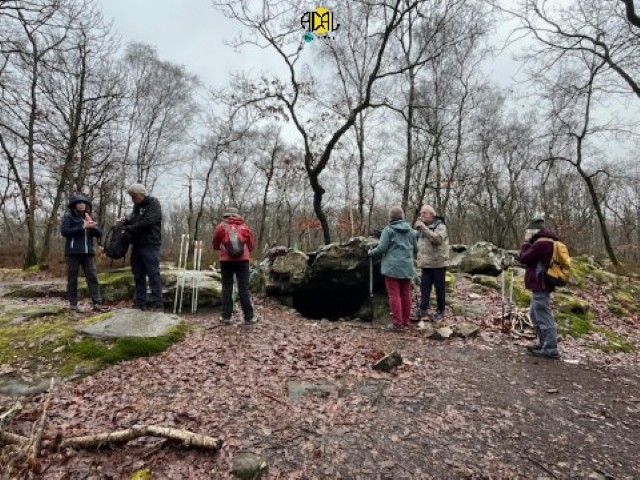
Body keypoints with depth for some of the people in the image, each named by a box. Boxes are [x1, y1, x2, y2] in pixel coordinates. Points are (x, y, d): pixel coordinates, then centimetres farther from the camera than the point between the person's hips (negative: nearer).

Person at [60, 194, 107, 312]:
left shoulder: (89, 217, 18)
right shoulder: (69, 216, 3)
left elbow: (99, 234, 12)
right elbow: (64, 231, -12)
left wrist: (93, 227, -8)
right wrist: (82, 227, -17)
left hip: (88, 252, 4)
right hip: (73, 252, -4)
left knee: (93, 277, -3)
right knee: (72, 278, 1)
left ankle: (97, 303, -4)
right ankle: (73, 304, 8)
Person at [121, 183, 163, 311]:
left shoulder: (153, 203, -7)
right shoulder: (137, 205, 17)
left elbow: (147, 222, -18)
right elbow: (133, 219, 22)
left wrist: (129, 229, -12)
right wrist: (126, 221, -1)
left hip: (150, 245, -8)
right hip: (137, 244, 8)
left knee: (153, 274, -7)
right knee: (138, 275, 10)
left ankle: (157, 304, -5)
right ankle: (140, 303, 18)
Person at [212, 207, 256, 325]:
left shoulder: (221, 226, 6)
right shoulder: (244, 226, 9)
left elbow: (215, 245, 13)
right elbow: (252, 244, 12)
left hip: (226, 260, 0)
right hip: (242, 259, 0)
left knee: (227, 288, 7)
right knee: (244, 288, 2)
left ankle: (226, 316, 8)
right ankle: (249, 317, 5)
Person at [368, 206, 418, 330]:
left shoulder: (388, 229, -6)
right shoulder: (410, 230, 11)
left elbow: (382, 248, -12)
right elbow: (415, 249, 16)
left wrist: (371, 252, 7)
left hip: (392, 267, -5)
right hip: (407, 267, 5)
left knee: (394, 295, -1)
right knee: (405, 294, 12)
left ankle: (397, 323, 0)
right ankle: (406, 321, 19)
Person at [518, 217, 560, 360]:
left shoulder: (540, 243, -19)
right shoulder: (548, 242, 15)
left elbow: (523, 259, -14)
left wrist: (526, 243, -4)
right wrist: (529, 243, 8)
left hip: (540, 286, -11)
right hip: (542, 285, 11)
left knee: (544, 318, -6)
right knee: (535, 315, 19)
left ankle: (551, 350, 0)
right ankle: (543, 344, 26)